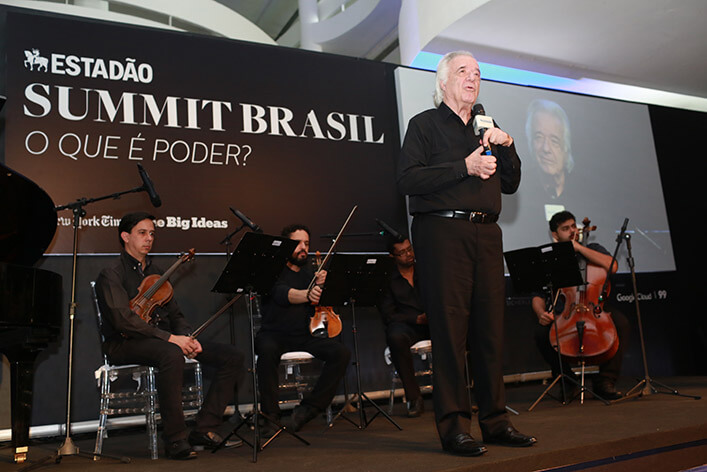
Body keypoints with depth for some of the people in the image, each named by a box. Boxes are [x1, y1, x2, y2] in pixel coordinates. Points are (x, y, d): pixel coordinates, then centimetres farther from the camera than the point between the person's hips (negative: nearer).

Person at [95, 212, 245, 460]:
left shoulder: (155, 272, 20)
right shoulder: (111, 275, -3)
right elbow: (123, 320, -18)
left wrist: (187, 337, -3)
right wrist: (170, 337, -25)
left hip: (164, 339, 7)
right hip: (125, 344, -7)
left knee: (231, 356, -9)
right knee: (171, 354, -41)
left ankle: (204, 430, -6)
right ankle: (175, 439, -27)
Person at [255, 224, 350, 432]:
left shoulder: (309, 273, 17)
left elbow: (316, 310, 5)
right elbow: (282, 295, -22)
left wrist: (320, 287, -15)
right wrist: (307, 295, -43)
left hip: (304, 336, 5)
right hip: (274, 334, -4)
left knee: (341, 352, -19)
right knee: (267, 351, -38)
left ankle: (310, 407, -14)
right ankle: (270, 413, -24)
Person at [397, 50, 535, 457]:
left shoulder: (487, 130, 24)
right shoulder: (425, 124, 6)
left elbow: (510, 185, 19)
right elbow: (408, 180, -9)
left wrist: (507, 146, 4)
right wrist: (465, 167, -13)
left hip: (486, 233, 6)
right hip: (443, 232, -5)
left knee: (491, 328, 6)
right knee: (450, 328, -6)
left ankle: (495, 421, 16)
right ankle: (454, 425, 2)